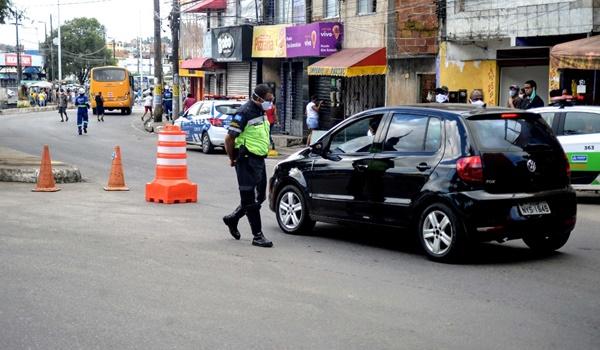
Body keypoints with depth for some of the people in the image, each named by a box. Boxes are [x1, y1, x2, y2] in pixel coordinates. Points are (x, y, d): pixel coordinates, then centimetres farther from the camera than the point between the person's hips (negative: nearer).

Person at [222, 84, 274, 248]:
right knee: (251, 200, -2)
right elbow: (229, 138, -16)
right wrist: (232, 159, -5)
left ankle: (232, 219, 32)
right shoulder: (244, 113, -16)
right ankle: (258, 236, 2)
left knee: (260, 196, 15)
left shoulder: (261, 112, 12)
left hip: (259, 160, 9)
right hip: (247, 162, -9)